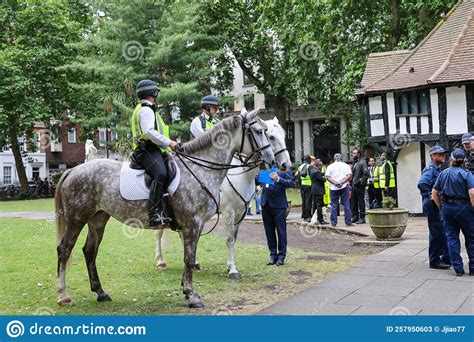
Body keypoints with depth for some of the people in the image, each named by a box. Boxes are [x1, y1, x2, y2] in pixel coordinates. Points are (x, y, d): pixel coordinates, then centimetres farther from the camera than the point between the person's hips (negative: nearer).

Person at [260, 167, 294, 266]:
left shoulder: (284, 172, -1)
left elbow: (290, 183, -14)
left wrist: (278, 179, -28)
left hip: (278, 205, -5)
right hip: (266, 204, 5)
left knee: (281, 231, 2)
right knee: (269, 231, 11)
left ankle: (281, 256, 12)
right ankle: (273, 255, 21)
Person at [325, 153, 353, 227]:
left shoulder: (330, 166, 4)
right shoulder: (346, 165, 4)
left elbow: (327, 177, -6)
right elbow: (349, 175, -8)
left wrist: (335, 183, -12)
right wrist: (342, 182, -13)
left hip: (333, 188, 0)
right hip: (344, 187, 0)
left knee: (334, 205, 5)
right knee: (346, 204, 3)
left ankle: (334, 222, 6)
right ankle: (348, 222, 3)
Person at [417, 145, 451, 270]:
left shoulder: (437, 169, 17)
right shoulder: (430, 169, -15)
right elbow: (422, 184, -30)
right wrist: (429, 196, -23)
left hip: (439, 206, 10)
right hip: (433, 207, -10)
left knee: (442, 232, 14)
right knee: (436, 234, -3)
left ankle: (447, 258, 23)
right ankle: (434, 261, 6)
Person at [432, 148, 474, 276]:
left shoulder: (443, 173, 4)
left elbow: (434, 192, 7)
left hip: (447, 207, 3)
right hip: (463, 207, -3)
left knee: (452, 238, 7)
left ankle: (458, 269, 6)